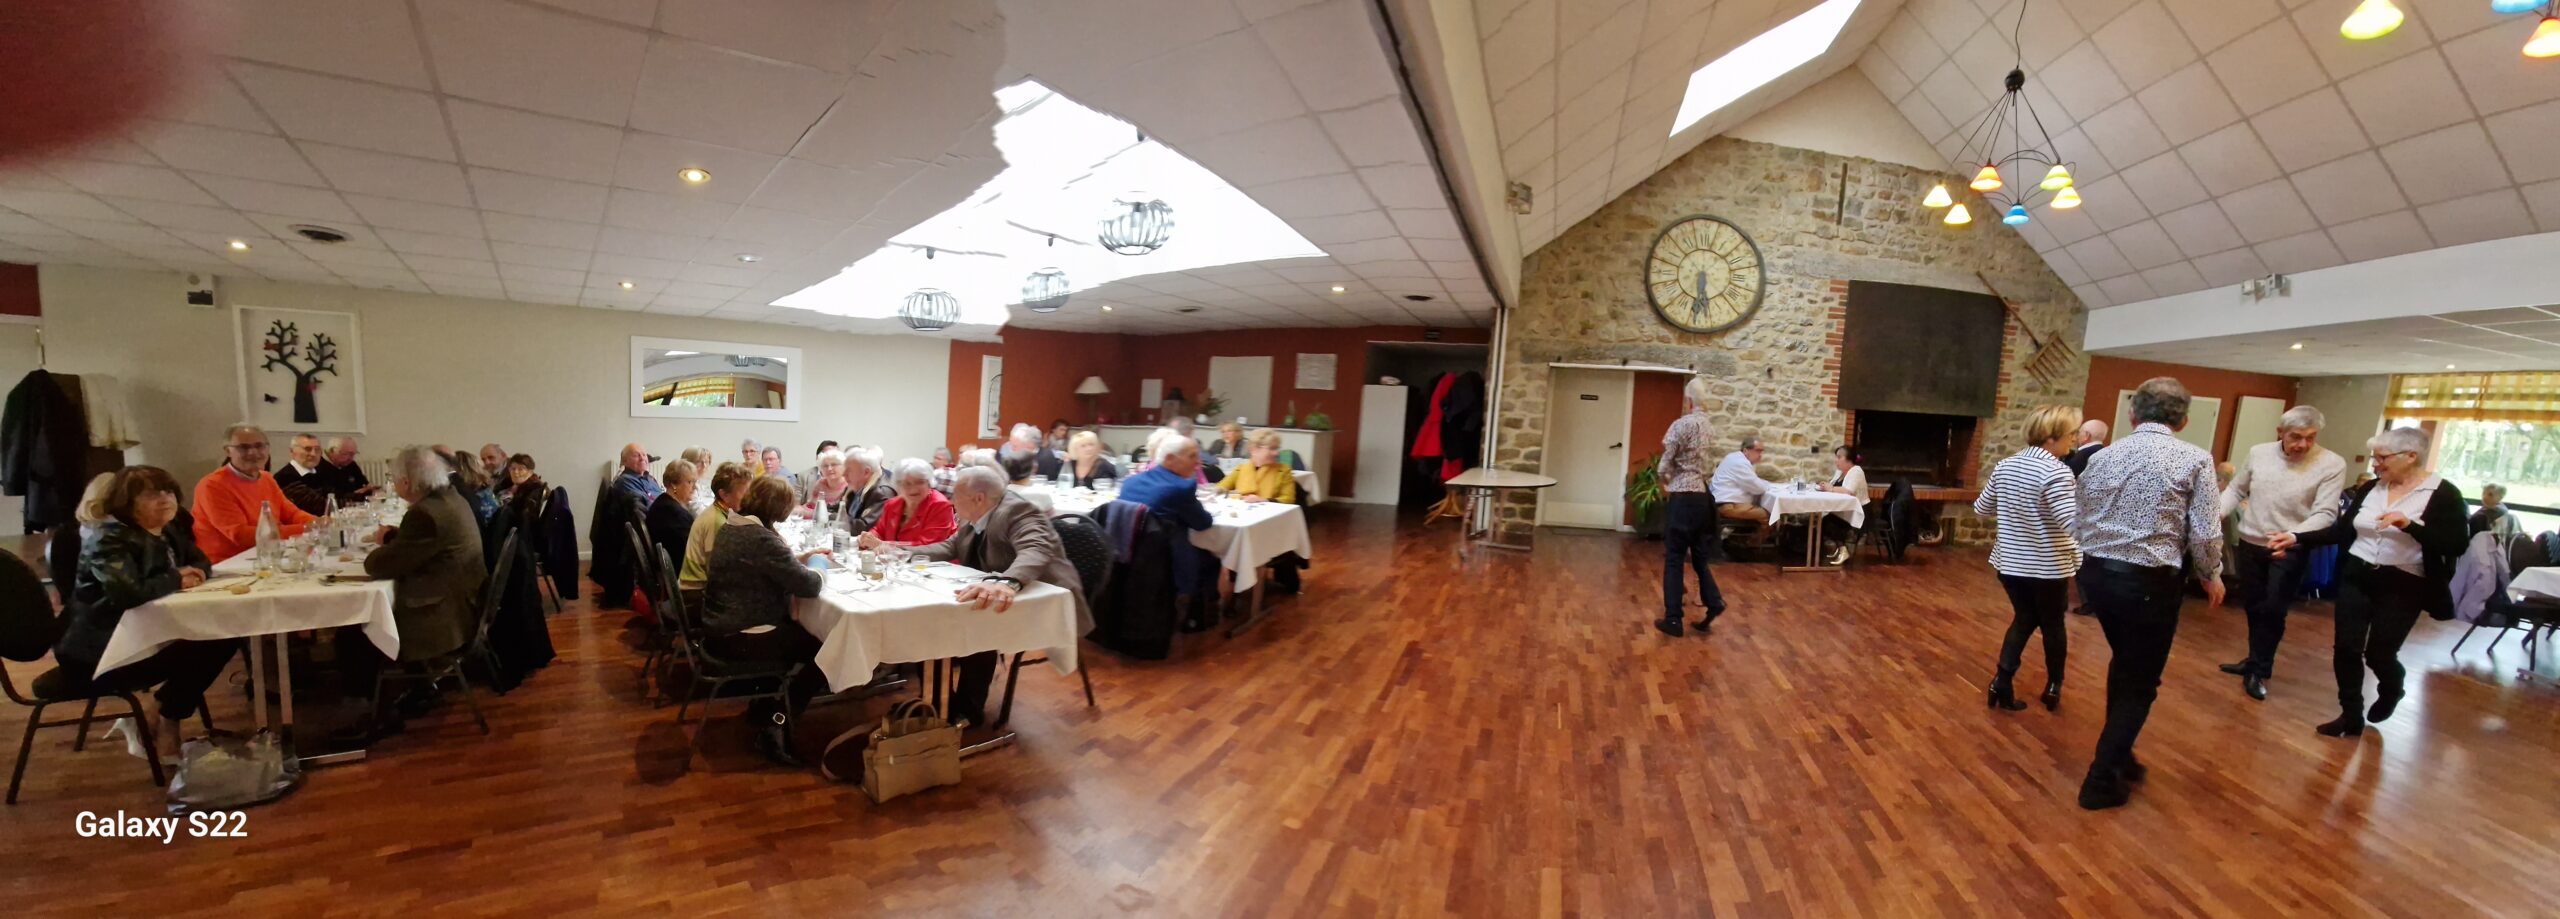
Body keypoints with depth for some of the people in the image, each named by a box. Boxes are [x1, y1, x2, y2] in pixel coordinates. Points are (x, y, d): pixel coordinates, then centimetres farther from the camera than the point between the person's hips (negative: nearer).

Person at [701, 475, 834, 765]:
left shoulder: (732, 526, 6)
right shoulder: (762, 539, -25)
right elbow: (808, 585, -24)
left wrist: (802, 558, 9)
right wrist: (818, 567, -3)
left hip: (721, 627, 10)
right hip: (737, 638, -10)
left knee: (799, 632, 25)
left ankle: (764, 707, 30)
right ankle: (775, 724, 8)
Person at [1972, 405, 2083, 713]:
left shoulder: (2005, 465, 2)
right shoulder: (2057, 471, -19)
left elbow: (1980, 509, 12)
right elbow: (2072, 523, -27)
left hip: (2009, 562, 5)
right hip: (2047, 567, -5)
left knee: (2024, 619, 18)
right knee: (2053, 625, 16)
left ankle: (2001, 681, 9)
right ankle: (2053, 688, 31)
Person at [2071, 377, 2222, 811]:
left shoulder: (2101, 456, 6)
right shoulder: (2195, 459, -7)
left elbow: (2080, 525, 8)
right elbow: (2204, 534, -9)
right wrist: (2211, 576, 8)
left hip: (2096, 573, 5)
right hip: (2150, 581, -5)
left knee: (2124, 664, 25)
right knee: (2140, 682, 8)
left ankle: (2118, 756, 37)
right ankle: (2102, 781, 11)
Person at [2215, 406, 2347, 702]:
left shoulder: (2332, 464, -12)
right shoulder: (2258, 453, -3)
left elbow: (2325, 513, -16)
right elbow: (2235, 490, 7)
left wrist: (2294, 536, -33)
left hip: (2290, 551, -3)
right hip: (2249, 543, 3)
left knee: (2273, 611, 1)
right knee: (2252, 607, 14)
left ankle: (2260, 671, 16)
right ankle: (2256, 661, 31)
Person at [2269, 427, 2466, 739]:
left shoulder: (2443, 494, -9)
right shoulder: (2369, 489, 3)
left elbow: (2457, 545, -15)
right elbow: (2341, 530, 5)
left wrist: (2409, 525, -27)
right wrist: (2296, 538, -4)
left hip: (2402, 587, -4)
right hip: (2356, 578, 4)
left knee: (2378, 653, 5)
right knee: (2345, 648, 2)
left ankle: (2392, 689, 40)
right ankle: (2351, 716, 15)